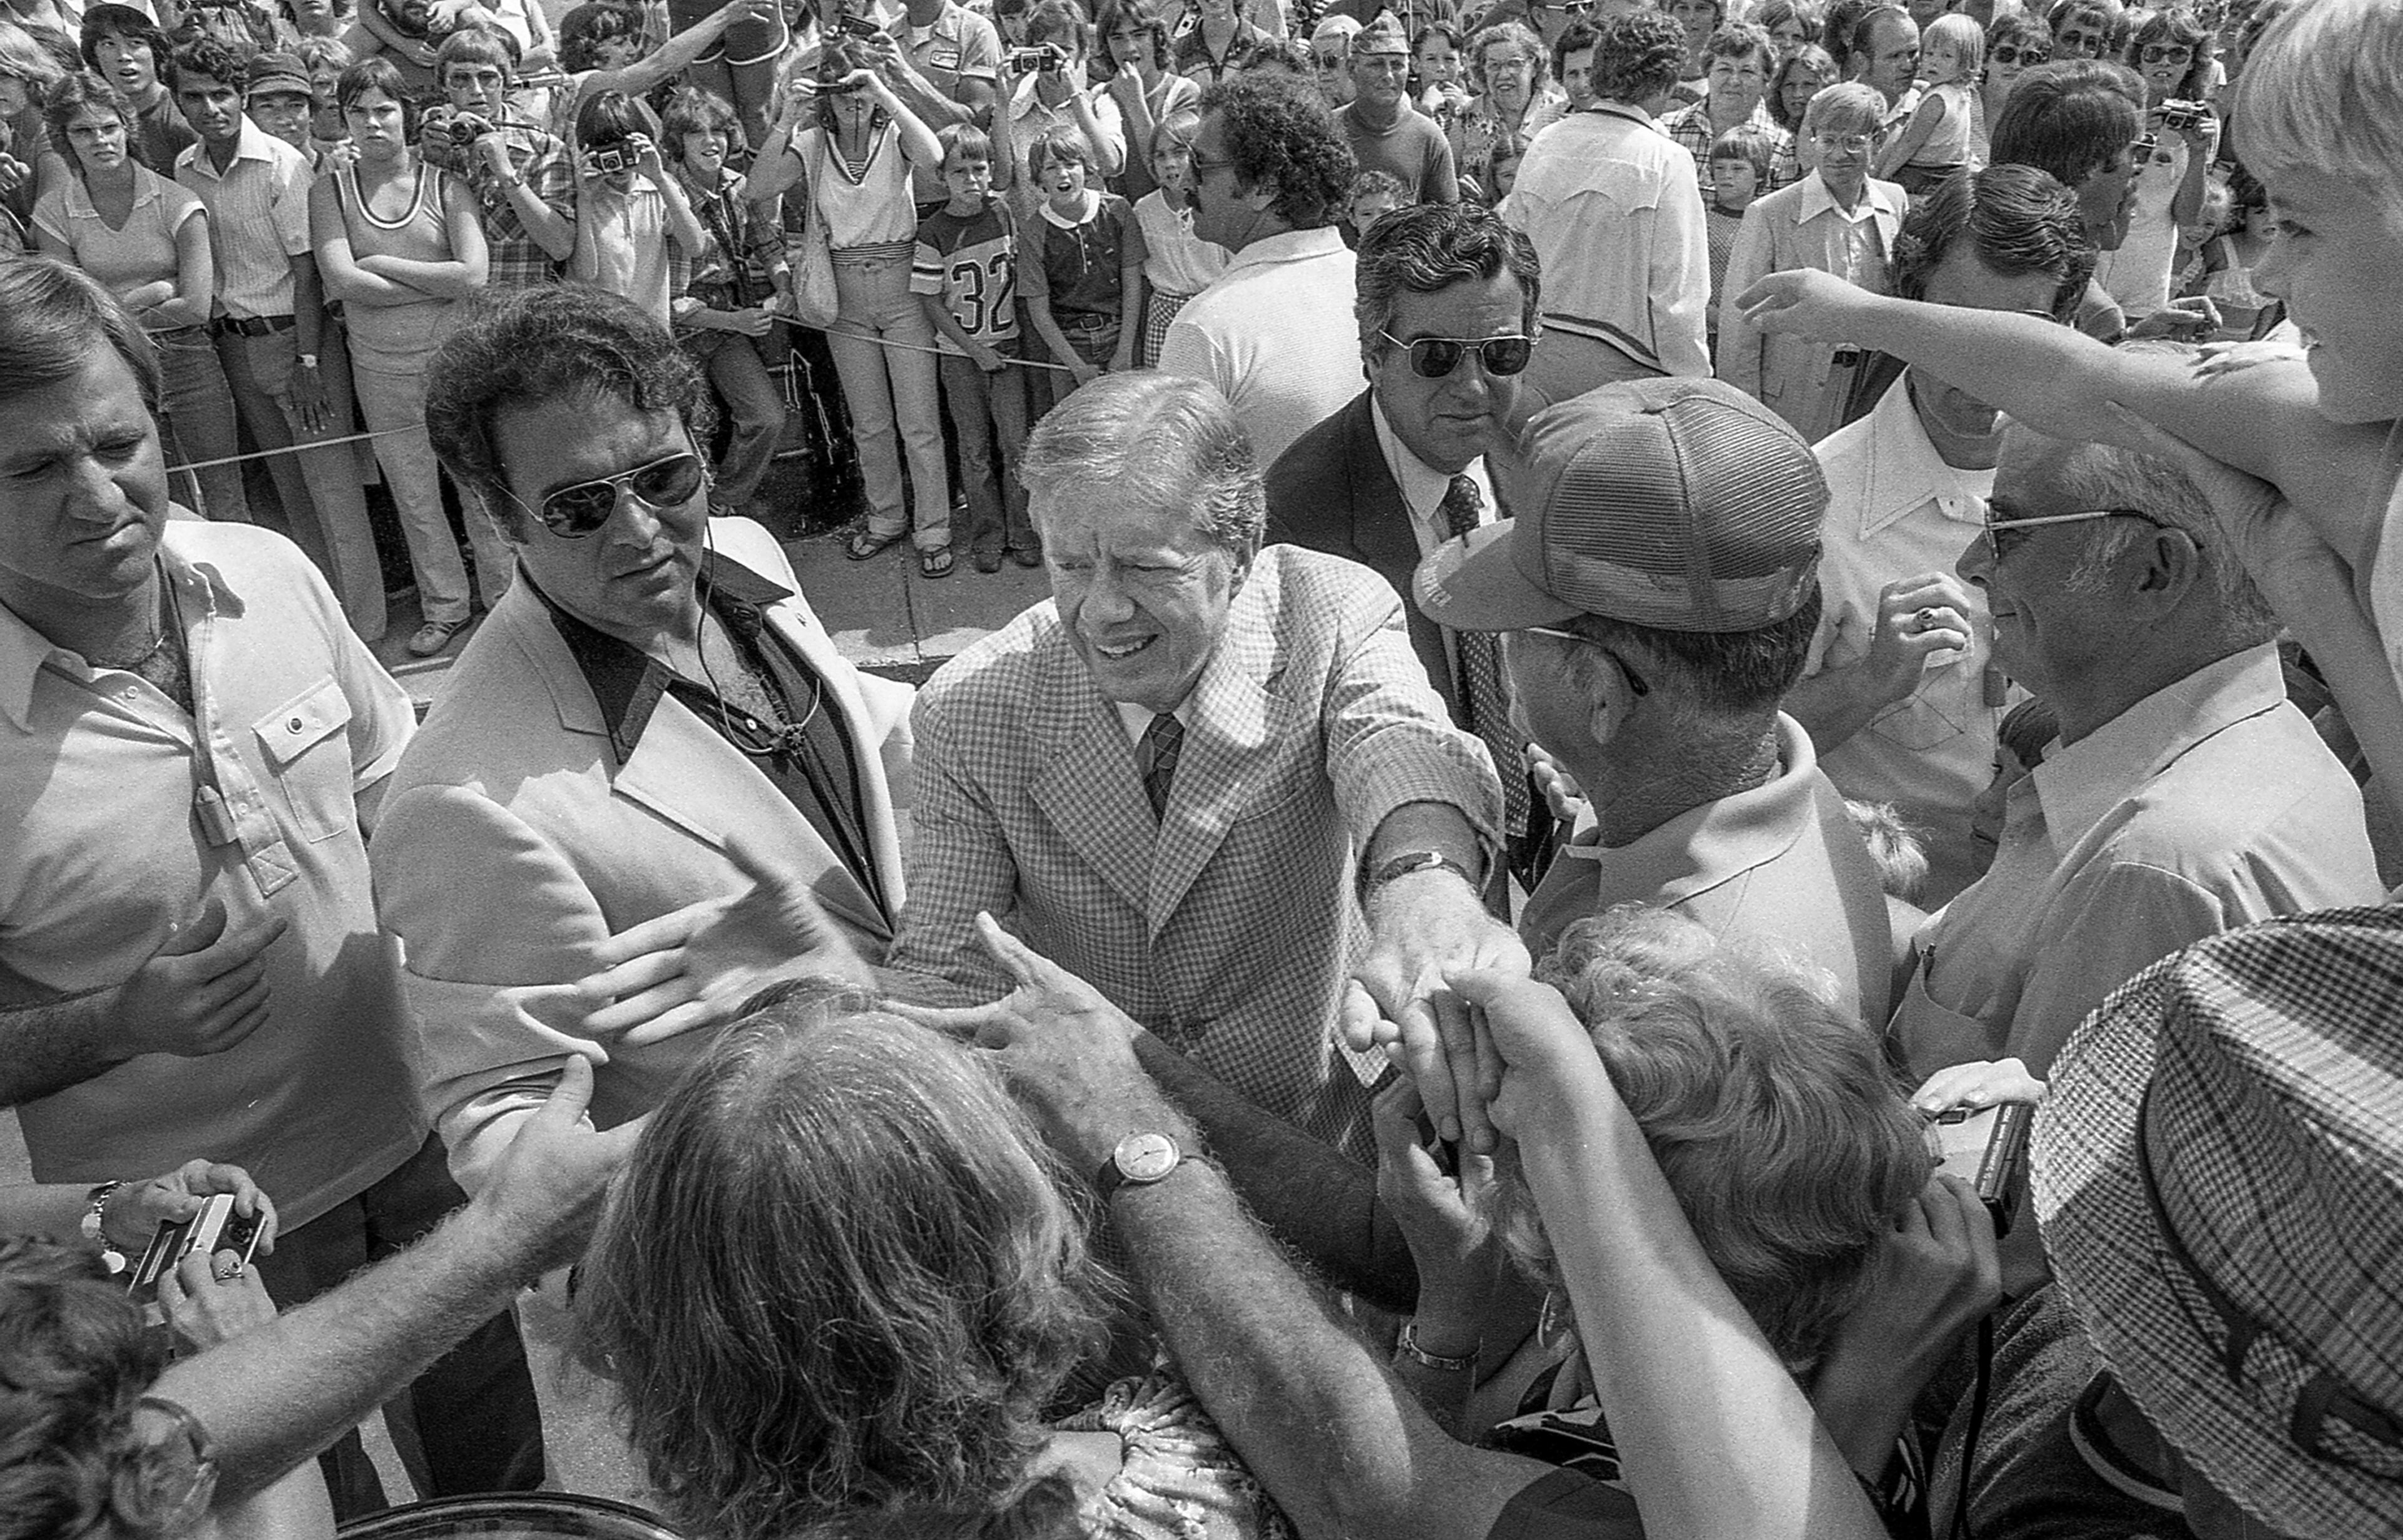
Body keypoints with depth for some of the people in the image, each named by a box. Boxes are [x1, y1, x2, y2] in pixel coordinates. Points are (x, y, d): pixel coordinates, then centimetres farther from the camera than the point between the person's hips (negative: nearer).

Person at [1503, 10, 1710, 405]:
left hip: (1536, 351, 5)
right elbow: (1677, 295, -13)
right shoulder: (1667, 162, -10)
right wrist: (1693, 386, -5)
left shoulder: (1543, 146, 5)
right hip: (1619, 364, -5)